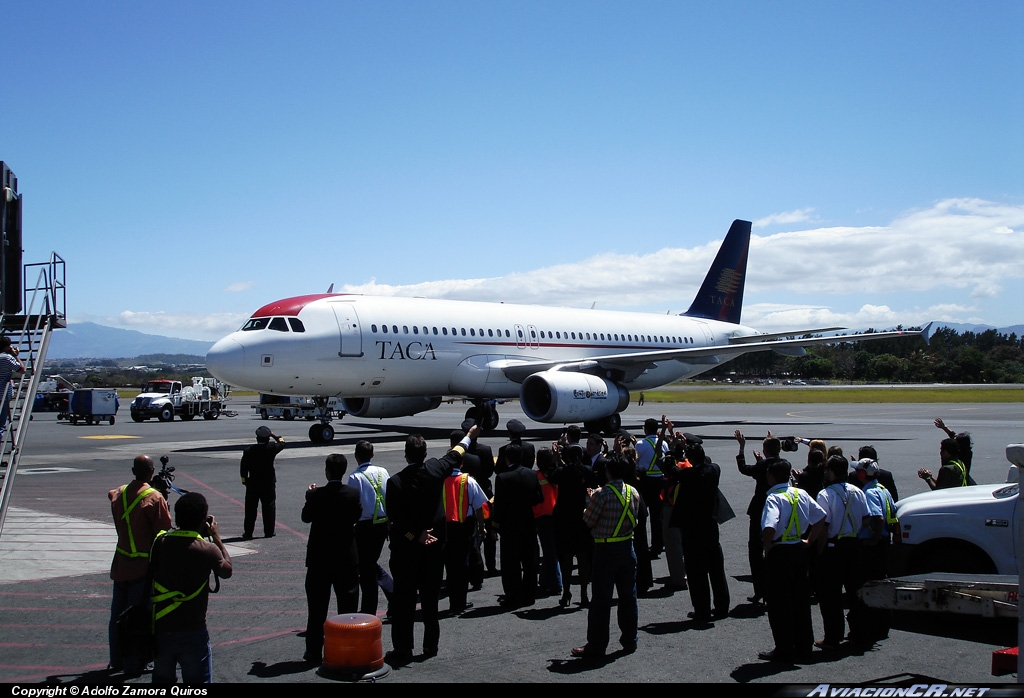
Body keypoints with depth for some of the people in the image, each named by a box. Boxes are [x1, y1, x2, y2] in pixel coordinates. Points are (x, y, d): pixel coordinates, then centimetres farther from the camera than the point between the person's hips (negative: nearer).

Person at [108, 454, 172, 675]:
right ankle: (133, 663, 5)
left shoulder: (118, 494, 1)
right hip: (144, 565, -6)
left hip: (120, 563, 6)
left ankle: (116, 660, 25)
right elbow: (164, 530, -14)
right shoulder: (154, 498, -17)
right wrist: (165, 506, 1)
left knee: (117, 613, 15)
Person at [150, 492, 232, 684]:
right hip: (192, 633, -4)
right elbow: (226, 571, 5)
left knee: (162, 680, 21)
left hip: (160, 631, 4)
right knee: (198, 681, 4)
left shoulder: (160, 542, -5)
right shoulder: (207, 550, -14)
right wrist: (216, 537, 14)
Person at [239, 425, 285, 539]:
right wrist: (274, 435, 16)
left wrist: (244, 481, 9)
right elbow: (282, 443, 11)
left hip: (253, 484, 1)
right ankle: (269, 532, 10)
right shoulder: (271, 448, -9)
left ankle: (248, 533, 9)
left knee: (250, 509, 7)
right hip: (269, 483, 0)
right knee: (269, 508, 9)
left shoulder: (248, 451, -7)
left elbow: (243, 468, -2)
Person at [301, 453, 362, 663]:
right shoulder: (353, 493, -9)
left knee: (317, 607, 8)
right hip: (347, 557, 1)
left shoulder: (317, 495, -13)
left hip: (319, 557, -1)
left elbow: (306, 517, 0)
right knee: (347, 605, 11)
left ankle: (314, 652, 12)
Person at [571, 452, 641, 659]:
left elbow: (588, 521, -9)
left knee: (601, 599, 0)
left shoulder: (602, 494, -17)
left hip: (605, 550, -5)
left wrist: (591, 501, 8)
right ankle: (630, 640, 23)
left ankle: (596, 646, 6)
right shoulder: (633, 493, 1)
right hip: (627, 548, 5)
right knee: (628, 596, 14)